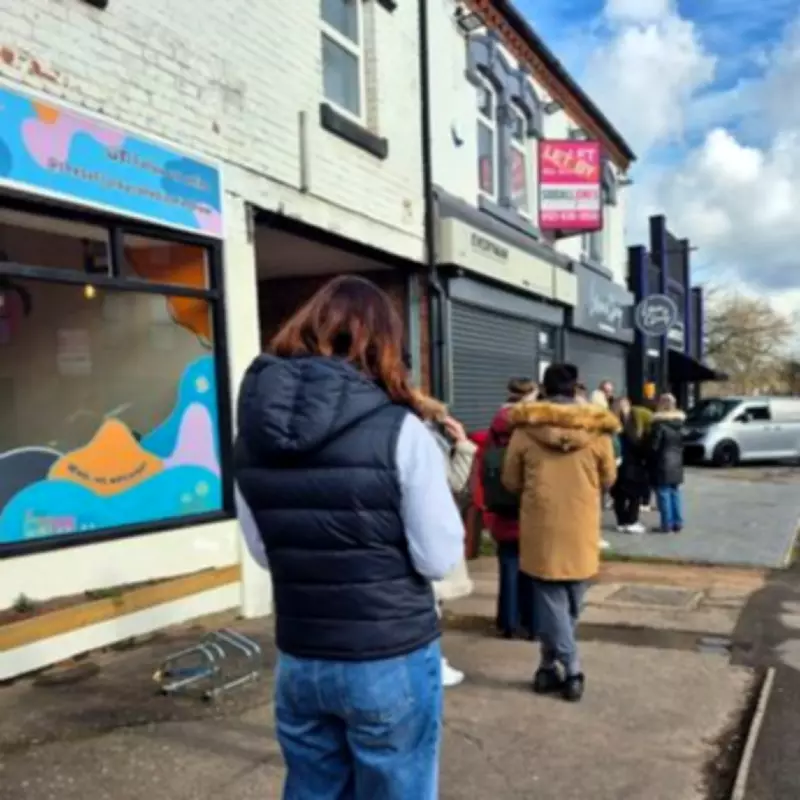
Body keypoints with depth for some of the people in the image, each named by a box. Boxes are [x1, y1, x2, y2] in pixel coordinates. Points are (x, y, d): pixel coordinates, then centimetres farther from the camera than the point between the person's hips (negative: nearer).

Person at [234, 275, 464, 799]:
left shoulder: (252, 434, -2)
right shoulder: (400, 432, -17)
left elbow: (263, 552, 8)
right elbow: (440, 559, -11)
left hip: (299, 661, 4)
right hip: (393, 662, -4)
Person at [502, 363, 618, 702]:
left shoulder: (525, 428, -6)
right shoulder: (597, 429, -5)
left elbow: (511, 481, 3)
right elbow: (608, 478, 8)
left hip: (541, 529, -1)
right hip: (580, 531, 1)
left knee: (550, 600, 8)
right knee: (570, 603, 16)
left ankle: (570, 670, 9)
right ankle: (551, 665, 24)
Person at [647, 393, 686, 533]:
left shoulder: (659, 422, -16)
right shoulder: (680, 421, 6)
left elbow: (654, 445, -14)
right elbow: (682, 443, 11)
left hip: (663, 463, -7)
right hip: (676, 462, 7)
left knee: (664, 494, -2)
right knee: (675, 493, 13)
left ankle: (667, 524, -1)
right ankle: (678, 523, 15)